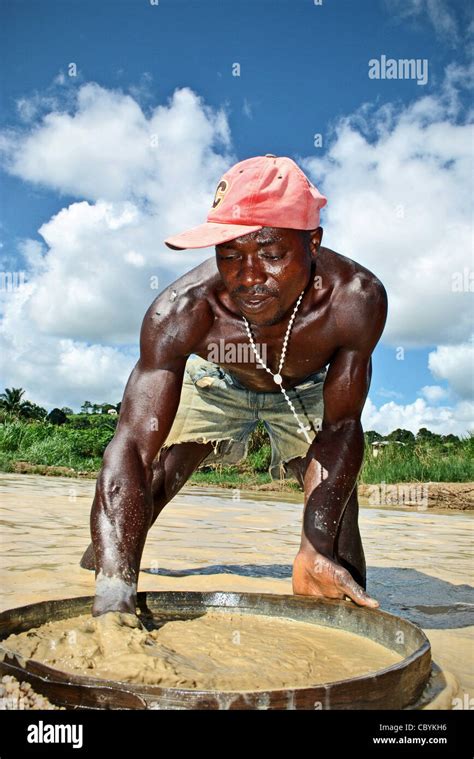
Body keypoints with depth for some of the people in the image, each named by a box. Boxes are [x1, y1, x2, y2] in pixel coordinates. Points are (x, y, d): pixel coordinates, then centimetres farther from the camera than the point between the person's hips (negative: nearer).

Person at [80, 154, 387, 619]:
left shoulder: (356, 298, -40)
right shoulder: (183, 310, -43)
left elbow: (340, 428, -28)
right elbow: (131, 449, -45)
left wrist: (315, 551, -37)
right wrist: (115, 593, -56)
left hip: (310, 389, 1)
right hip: (214, 379, 0)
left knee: (335, 497, -13)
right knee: (143, 486, -4)